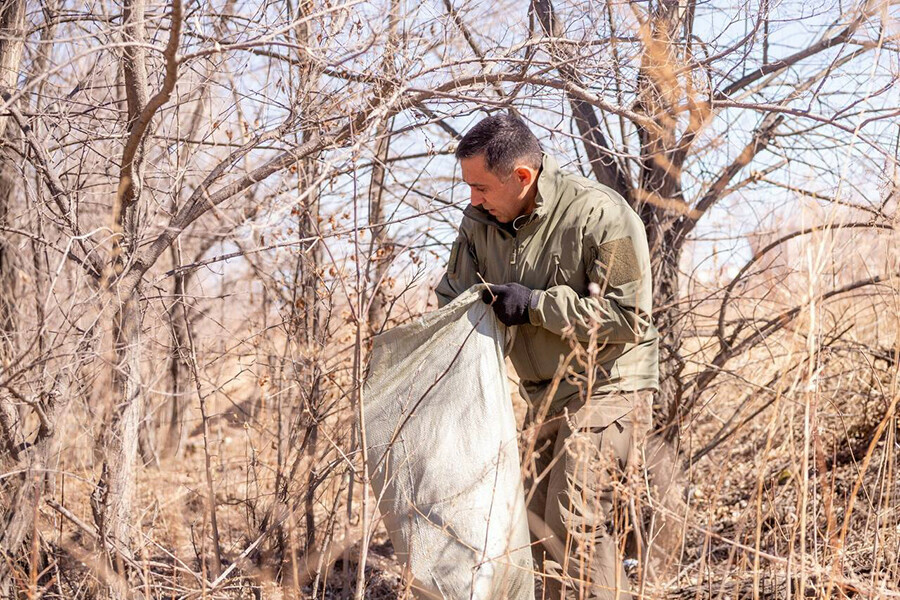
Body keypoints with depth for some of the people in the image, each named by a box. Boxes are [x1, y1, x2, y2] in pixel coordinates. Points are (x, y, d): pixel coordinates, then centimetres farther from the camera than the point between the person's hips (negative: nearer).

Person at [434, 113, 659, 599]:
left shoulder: (599, 215, -20)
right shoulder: (481, 221, 1)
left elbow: (628, 317, -21)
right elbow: (452, 299, 12)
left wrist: (535, 305, -23)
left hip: (607, 386, -8)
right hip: (547, 392, 8)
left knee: (574, 522, -16)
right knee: (541, 523, 11)